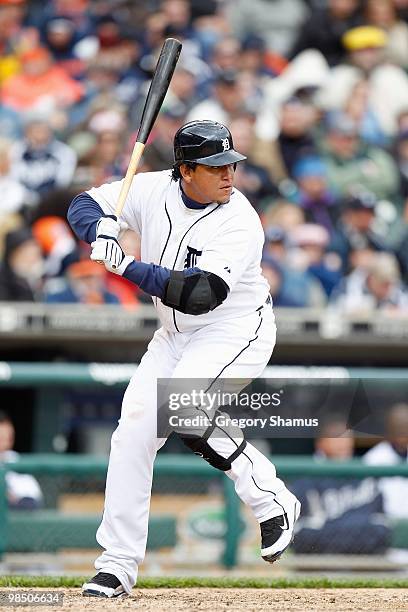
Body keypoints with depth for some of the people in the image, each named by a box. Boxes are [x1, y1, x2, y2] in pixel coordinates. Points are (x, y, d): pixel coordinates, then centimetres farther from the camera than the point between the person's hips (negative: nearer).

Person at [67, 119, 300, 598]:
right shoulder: (154, 190, -9)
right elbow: (83, 205, -2)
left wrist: (129, 268, -36)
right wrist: (102, 229, -26)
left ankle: (272, 502, -14)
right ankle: (117, 566, 8)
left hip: (236, 331, -6)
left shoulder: (240, 222, -25)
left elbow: (200, 295, -34)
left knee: (181, 408, -30)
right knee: (132, 432, -2)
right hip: (175, 336, 6)